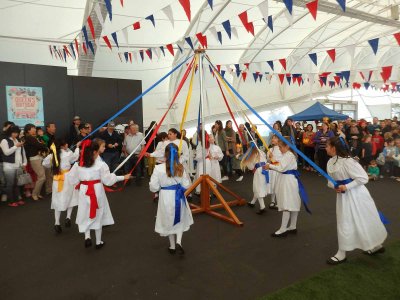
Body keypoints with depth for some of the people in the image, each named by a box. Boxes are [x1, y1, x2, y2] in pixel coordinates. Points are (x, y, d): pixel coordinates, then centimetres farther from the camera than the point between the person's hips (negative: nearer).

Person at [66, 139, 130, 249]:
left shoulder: (79, 164, -3)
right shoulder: (101, 164, -14)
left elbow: (71, 178, 4)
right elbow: (108, 179, -8)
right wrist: (123, 177, 3)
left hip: (84, 191, 2)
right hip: (97, 190, -2)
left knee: (86, 214, 18)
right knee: (98, 215, 13)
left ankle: (87, 237, 3)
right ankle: (98, 242, 26)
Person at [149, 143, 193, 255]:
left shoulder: (158, 168, -16)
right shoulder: (181, 168, -10)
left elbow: (153, 187, -11)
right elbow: (186, 185, -5)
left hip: (165, 197, -1)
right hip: (178, 196, 1)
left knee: (169, 221, 19)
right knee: (180, 220, 23)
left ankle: (172, 246, 33)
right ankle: (178, 242, 5)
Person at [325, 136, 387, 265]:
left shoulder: (347, 161, -24)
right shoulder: (331, 162, 1)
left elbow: (363, 178, -22)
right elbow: (330, 179, 9)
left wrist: (346, 187, -24)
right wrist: (334, 186, -13)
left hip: (355, 195, -8)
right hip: (343, 195, 8)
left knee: (365, 221, 9)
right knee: (344, 223, 15)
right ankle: (353, 251, 30)